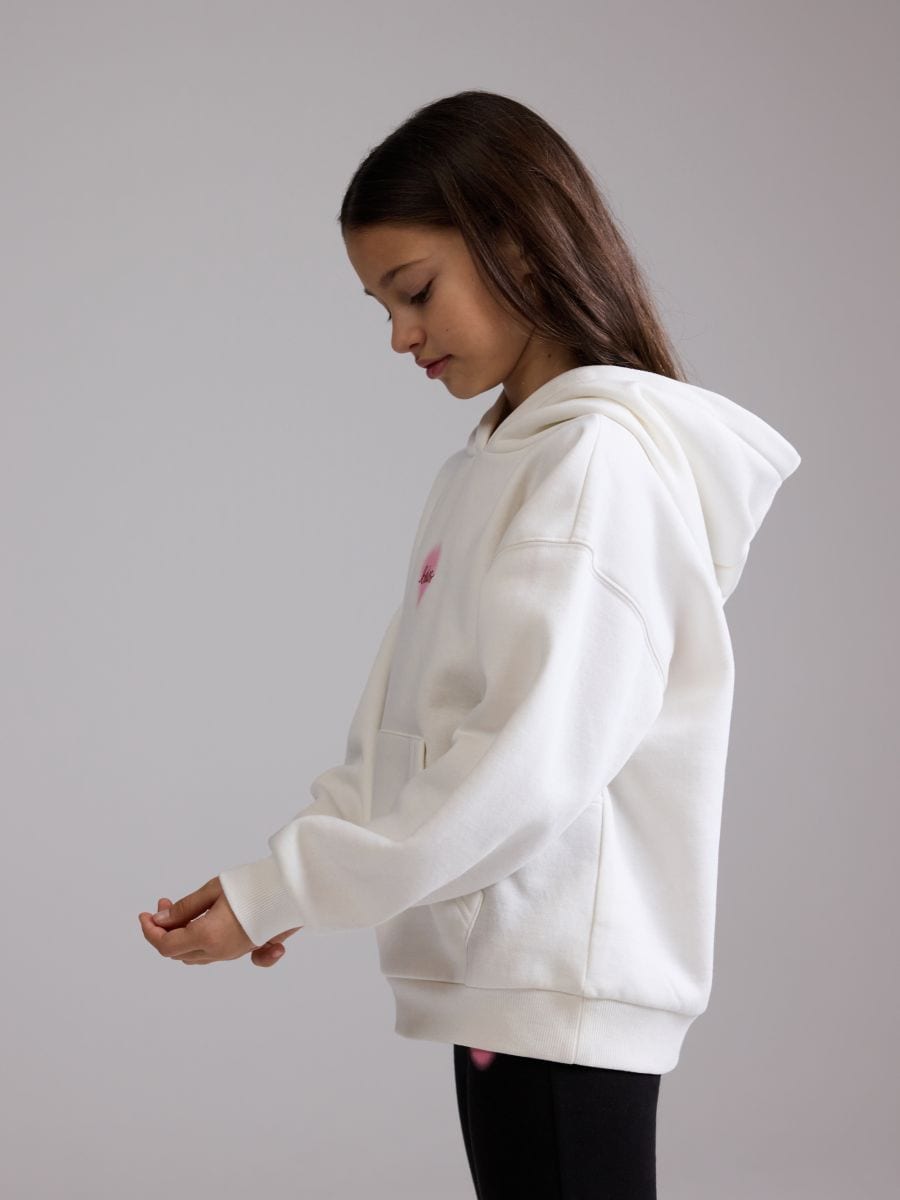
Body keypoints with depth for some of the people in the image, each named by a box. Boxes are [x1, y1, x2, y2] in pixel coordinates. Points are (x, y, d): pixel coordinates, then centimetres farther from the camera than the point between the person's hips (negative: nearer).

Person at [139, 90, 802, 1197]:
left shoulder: (602, 456, -12)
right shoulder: (492, 466, 16)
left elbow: (531, 762, -21)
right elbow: (406, 733, 16)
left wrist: (277, 893, -18)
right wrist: (286, 876, 2)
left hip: (562, 981, -8)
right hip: (501, 970, 8)